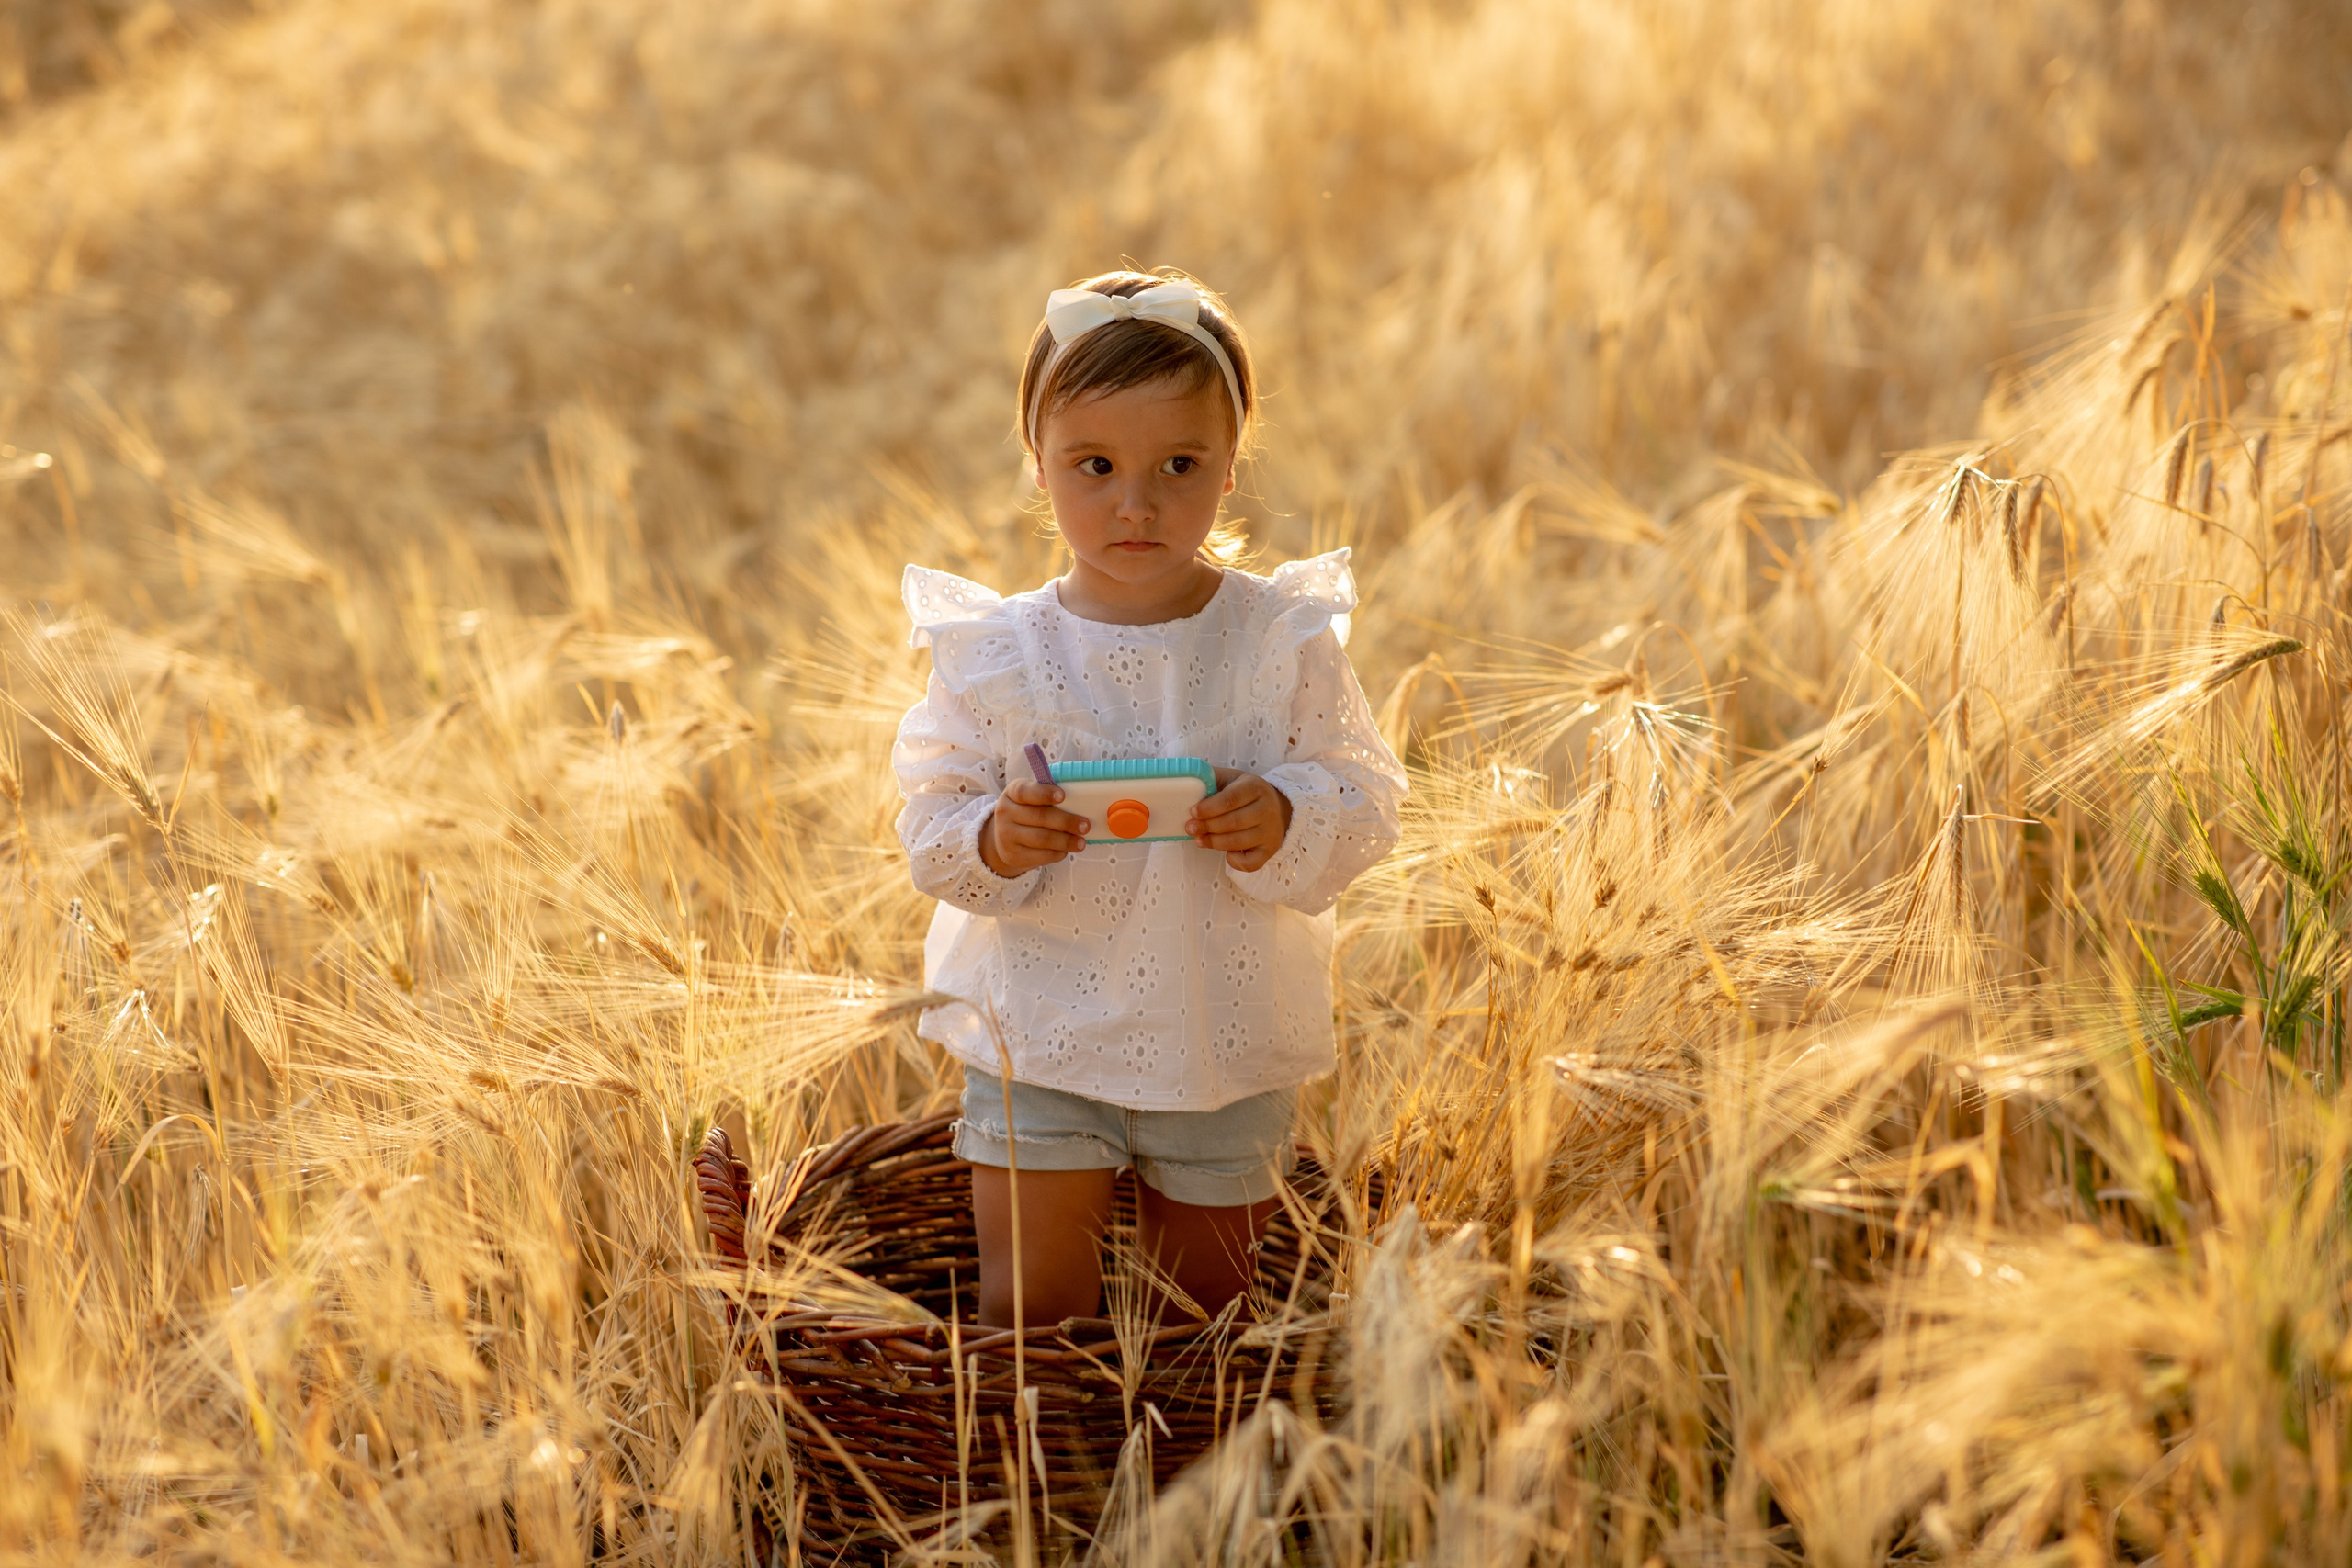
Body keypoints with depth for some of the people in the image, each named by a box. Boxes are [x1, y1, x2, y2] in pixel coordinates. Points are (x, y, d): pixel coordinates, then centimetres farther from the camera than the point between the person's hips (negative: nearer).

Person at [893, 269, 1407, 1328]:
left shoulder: (1285, 642, -8)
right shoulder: (995, 655, -8)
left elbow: (1366, 801, -5)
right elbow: (929, 824, -3)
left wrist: (1286, 822, -25)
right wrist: (993, 841, -24)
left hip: (1227, 1047, 1)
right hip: (1042, 1040, 0)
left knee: (1204, 1305, 16)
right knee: (1027, 1303, 3)